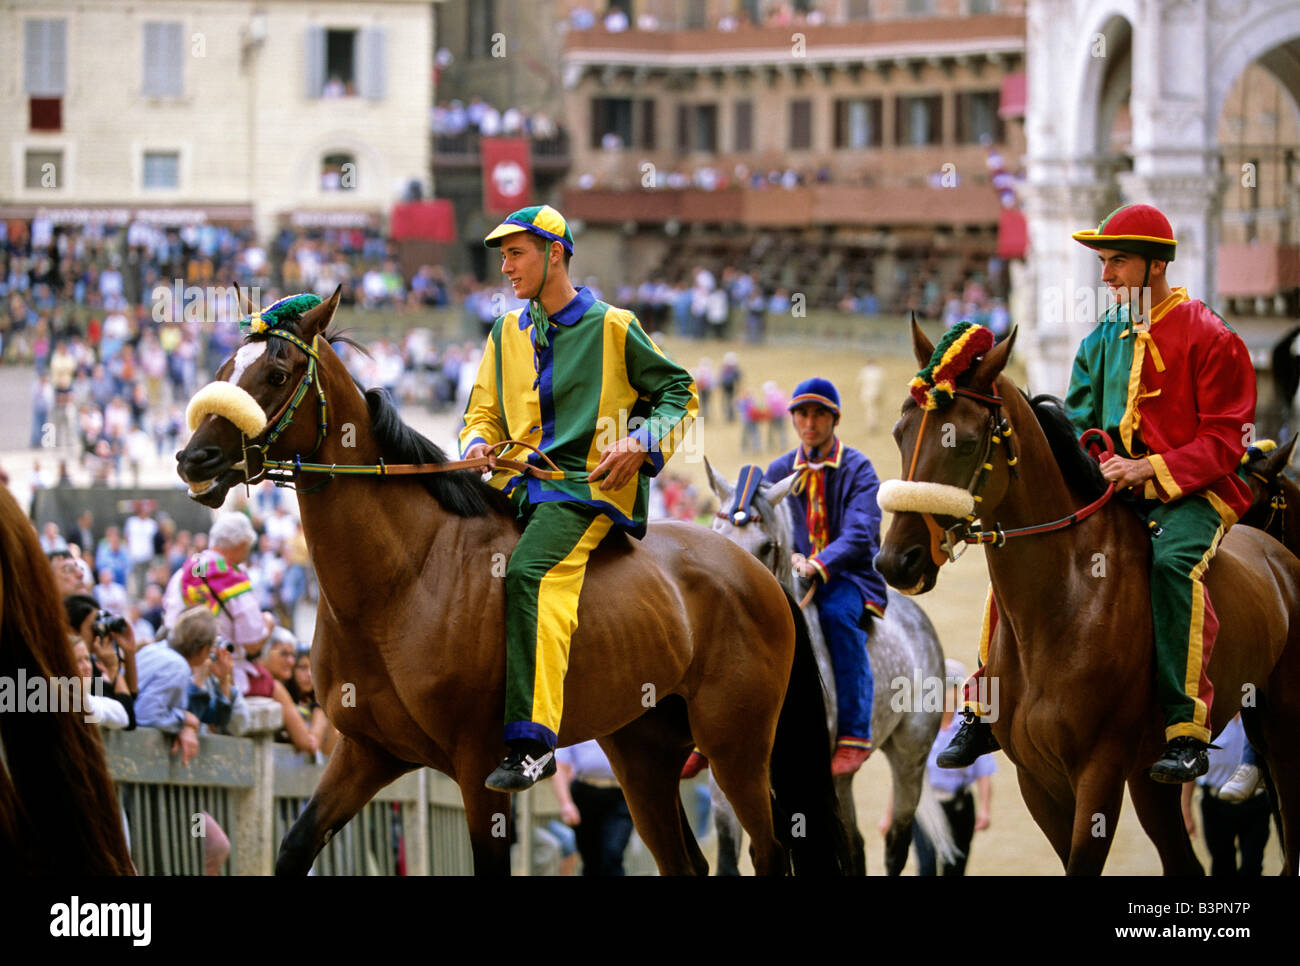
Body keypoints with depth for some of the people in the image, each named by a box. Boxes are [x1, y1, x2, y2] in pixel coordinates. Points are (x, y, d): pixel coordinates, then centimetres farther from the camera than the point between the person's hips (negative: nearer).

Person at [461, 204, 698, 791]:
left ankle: (533, 742, -38)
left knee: (530, 573, -31)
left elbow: (680, 393, 8)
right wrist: (478, 445, -3)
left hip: (588, 487, -7)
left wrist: (642, 444, -10)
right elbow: (484, 412, 21)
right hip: (520, 481, 7)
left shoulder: (612, 327, 2)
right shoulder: (507, 332, 17)